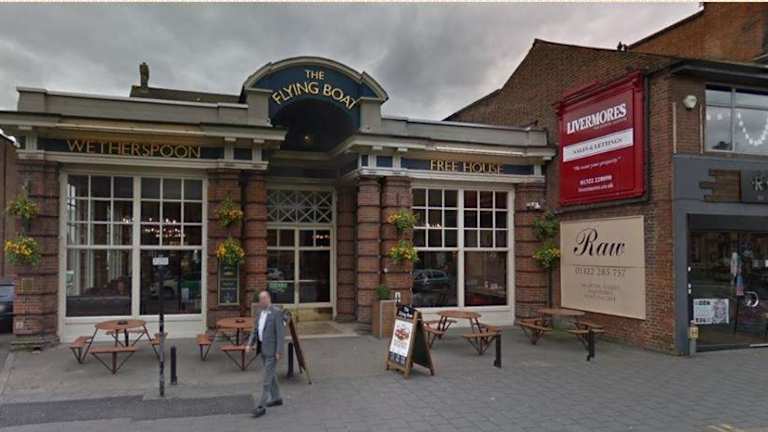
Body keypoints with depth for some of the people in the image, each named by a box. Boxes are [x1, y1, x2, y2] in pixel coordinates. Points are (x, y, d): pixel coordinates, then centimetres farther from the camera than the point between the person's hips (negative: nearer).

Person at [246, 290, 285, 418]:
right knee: (271, 374, 18)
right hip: (263, 348, 9)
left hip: (273, 349, -9)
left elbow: (280, 332, -19)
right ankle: (276, 399, 32)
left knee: (267, 378, -7)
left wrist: (279, 351, -22)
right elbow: (255, 330, 10)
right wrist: (249, 344, -4)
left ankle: (261, 406, -3)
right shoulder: (261, 312, 9)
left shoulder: (277, 312, -18)